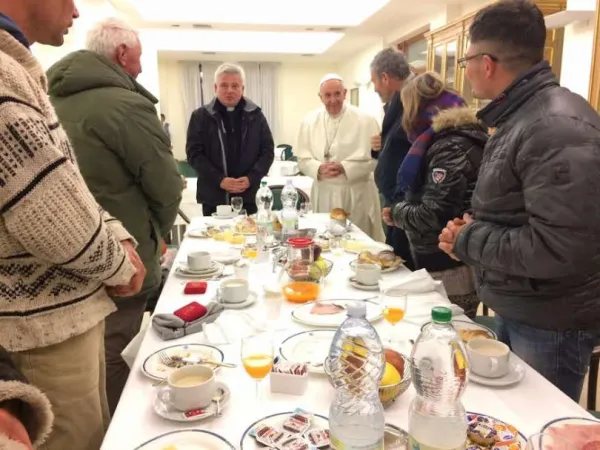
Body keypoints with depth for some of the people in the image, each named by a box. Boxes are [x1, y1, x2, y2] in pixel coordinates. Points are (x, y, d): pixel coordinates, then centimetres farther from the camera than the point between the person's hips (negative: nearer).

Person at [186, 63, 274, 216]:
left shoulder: (255, 115, 6)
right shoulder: (201, 116, 2)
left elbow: (268, 150, 5)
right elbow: (194, 153, -2)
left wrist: (251, 178, -10)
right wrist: (219, 179, -14)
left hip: (248, 196, 1)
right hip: (214, 196, -1)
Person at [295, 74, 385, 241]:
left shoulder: (365, 120, -5)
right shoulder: (310, 121, 4)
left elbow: (375, 157, -8)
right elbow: (302, 158, 4)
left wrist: (345, 168, -19)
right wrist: (319, 169, -16)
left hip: (357, 195, -2)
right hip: (323, 195, 2)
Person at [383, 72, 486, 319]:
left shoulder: (451, 147, -18)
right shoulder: (457, 139, 12)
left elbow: (432, 216, -24)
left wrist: (397, 212, -7)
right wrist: (403, 210, 6)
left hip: (450, 272, -10)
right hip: (449, 266, 10)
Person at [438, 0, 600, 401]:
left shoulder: (557, 127, -25)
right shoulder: (520, 117, 7)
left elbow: (561, 250, -31)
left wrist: (469, 242, -19)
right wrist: (475, 229, -1)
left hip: (551, 323, -9)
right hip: (517, 310, 9)